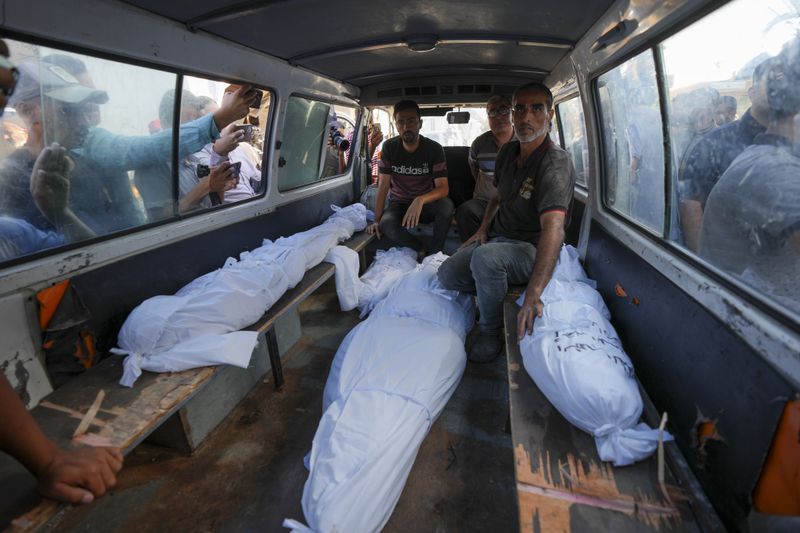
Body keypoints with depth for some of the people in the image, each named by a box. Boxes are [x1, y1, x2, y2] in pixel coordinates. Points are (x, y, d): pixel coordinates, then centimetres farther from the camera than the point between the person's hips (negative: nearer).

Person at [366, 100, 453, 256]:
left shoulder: (434, 149, -11)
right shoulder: (389, 147, -7)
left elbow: (443, 188, -20)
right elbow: (383, 186, -9)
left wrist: (420, 200, -41)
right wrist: (377, 220, -19)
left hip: (426, 204, 0)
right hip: (398, 204, 0)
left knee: (446, 205, -34)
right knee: (386, 224, -34)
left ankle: (433, 255, -18)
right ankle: (422, 250, -10)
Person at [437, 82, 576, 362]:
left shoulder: (556, 163, -24)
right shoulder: (508, 151, 3)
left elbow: (553, 228, -40)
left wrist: (533, 295, -51)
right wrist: (483, 228, 6)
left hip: (531, 248, -7)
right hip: (497, 237, 7)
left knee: (485, 258, -37)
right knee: (448, 274, -10)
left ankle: (490, 333, -13)